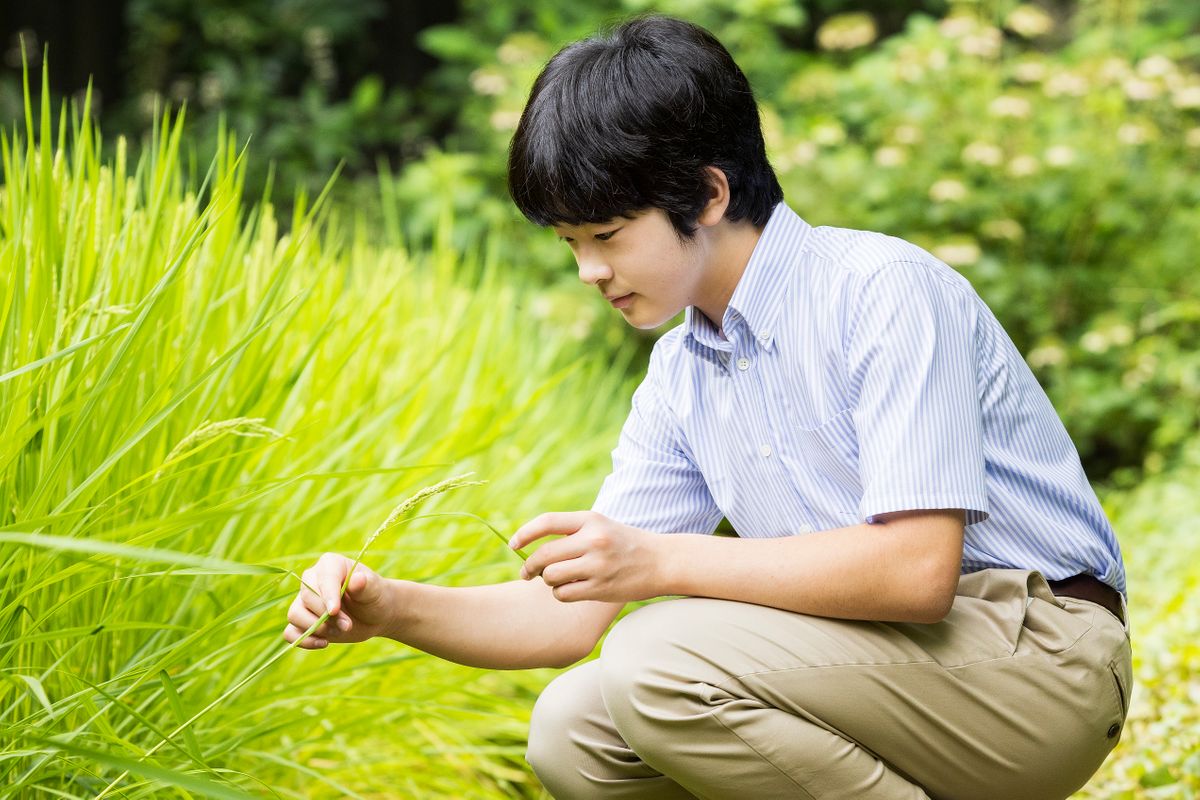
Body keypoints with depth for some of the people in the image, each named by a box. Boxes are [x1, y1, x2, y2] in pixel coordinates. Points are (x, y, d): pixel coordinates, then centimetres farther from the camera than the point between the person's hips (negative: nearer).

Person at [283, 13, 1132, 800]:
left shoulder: (884, 290, -15)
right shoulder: (680, 378, 9)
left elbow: (917, 568, -25)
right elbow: (578, 610, 9)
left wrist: (663, 561, -25)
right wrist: (394, 609, -6)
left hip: (1040, 655, -8)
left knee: (663, 661, -24)